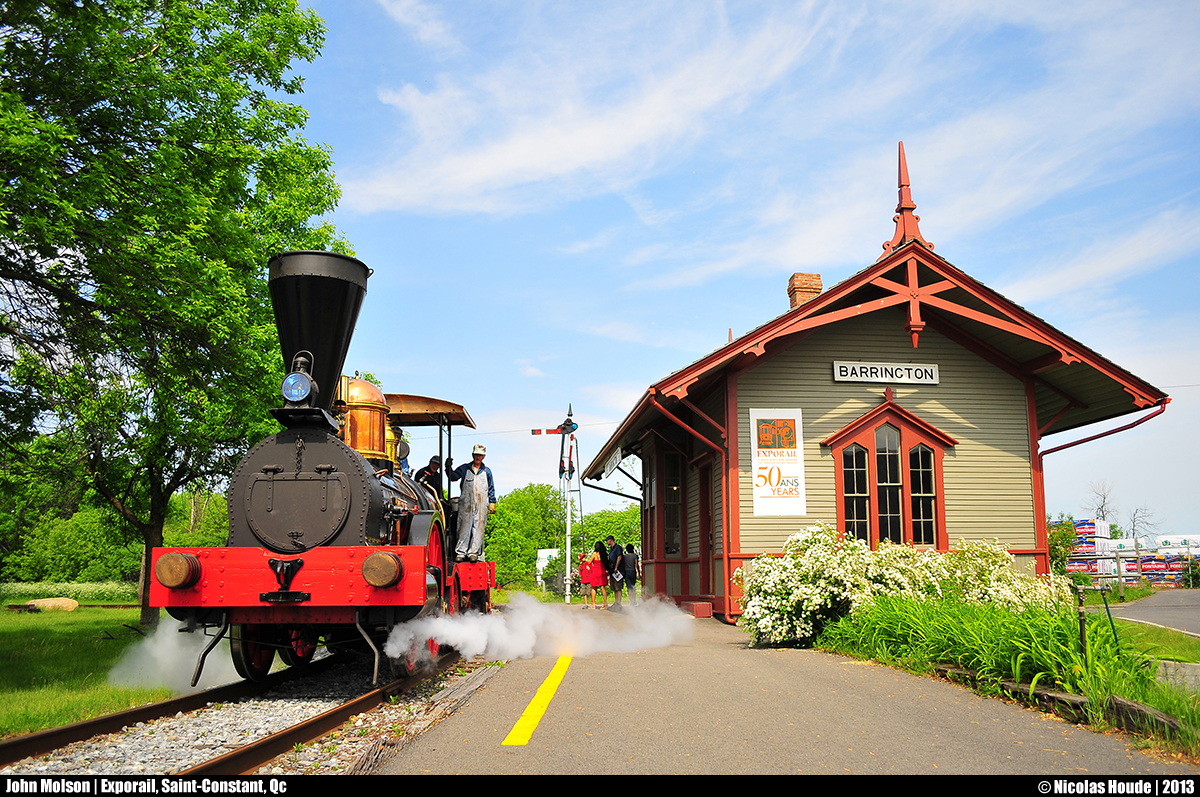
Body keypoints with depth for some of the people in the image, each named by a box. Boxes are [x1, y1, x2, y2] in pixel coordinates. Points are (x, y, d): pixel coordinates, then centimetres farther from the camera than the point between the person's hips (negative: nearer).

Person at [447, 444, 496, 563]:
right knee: (464, 528, -4)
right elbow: (453, 477, -4)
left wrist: (492, 503, 11)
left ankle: (474, 553, 0)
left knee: (478, 529, -3)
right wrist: (448, 468, -21)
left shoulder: (487, 471, 14)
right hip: (466, 504, -1)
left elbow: (491, 489, 16)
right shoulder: (464, 468, 10)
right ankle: (460, 552, -3)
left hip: (481, 505, 1)